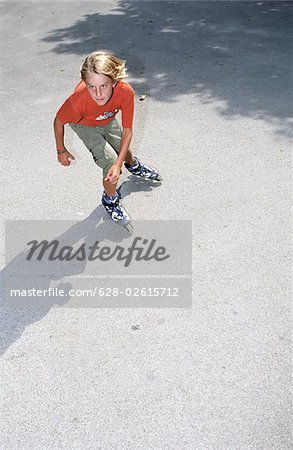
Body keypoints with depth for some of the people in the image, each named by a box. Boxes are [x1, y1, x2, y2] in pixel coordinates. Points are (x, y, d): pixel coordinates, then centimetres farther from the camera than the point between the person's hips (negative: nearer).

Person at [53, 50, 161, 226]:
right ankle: (110, 199, 16)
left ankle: (134, 166, 62)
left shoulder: (126, 91, -40)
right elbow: (59, 121, -23)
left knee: (123, 150, 23)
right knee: (110, 162, -14)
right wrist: (61, 150, -9)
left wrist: (119, 164, -35)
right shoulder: (78, 100, -44)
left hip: (108, 119, 3)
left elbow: (127, 130, -30)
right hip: (84, 124, -3)